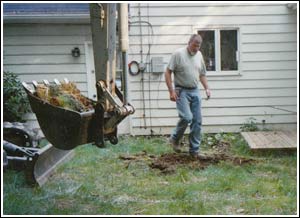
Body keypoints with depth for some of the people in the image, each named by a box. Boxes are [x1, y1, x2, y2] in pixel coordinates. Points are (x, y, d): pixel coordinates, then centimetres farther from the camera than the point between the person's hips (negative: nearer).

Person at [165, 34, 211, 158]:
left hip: (195, 92, 6)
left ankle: (194, 150, 12)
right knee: (187, 117, -18)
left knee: (197, 121, 3)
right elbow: (168, 73, -9)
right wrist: (171, 91, -15)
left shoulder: (199, 55, 11)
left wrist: (207, 88, 8)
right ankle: (175, 139, 9)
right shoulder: (178, 54, -8)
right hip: (181, 91, -6)